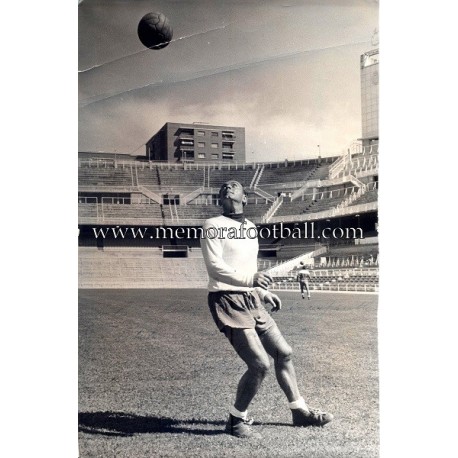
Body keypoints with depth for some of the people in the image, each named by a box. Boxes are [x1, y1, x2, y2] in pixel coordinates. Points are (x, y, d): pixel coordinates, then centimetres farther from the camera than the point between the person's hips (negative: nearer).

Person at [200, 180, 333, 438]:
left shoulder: (250, 226, 17)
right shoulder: (213, 225, -6)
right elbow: (214, 266, -18)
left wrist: (263, 293, 15)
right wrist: (251, 279, -28)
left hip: (252, 301, 8)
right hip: (228, 302, -8)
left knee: (284, 353, 13)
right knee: (260, 364, -14)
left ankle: (300, 411, 32)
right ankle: (237, 420, 8)